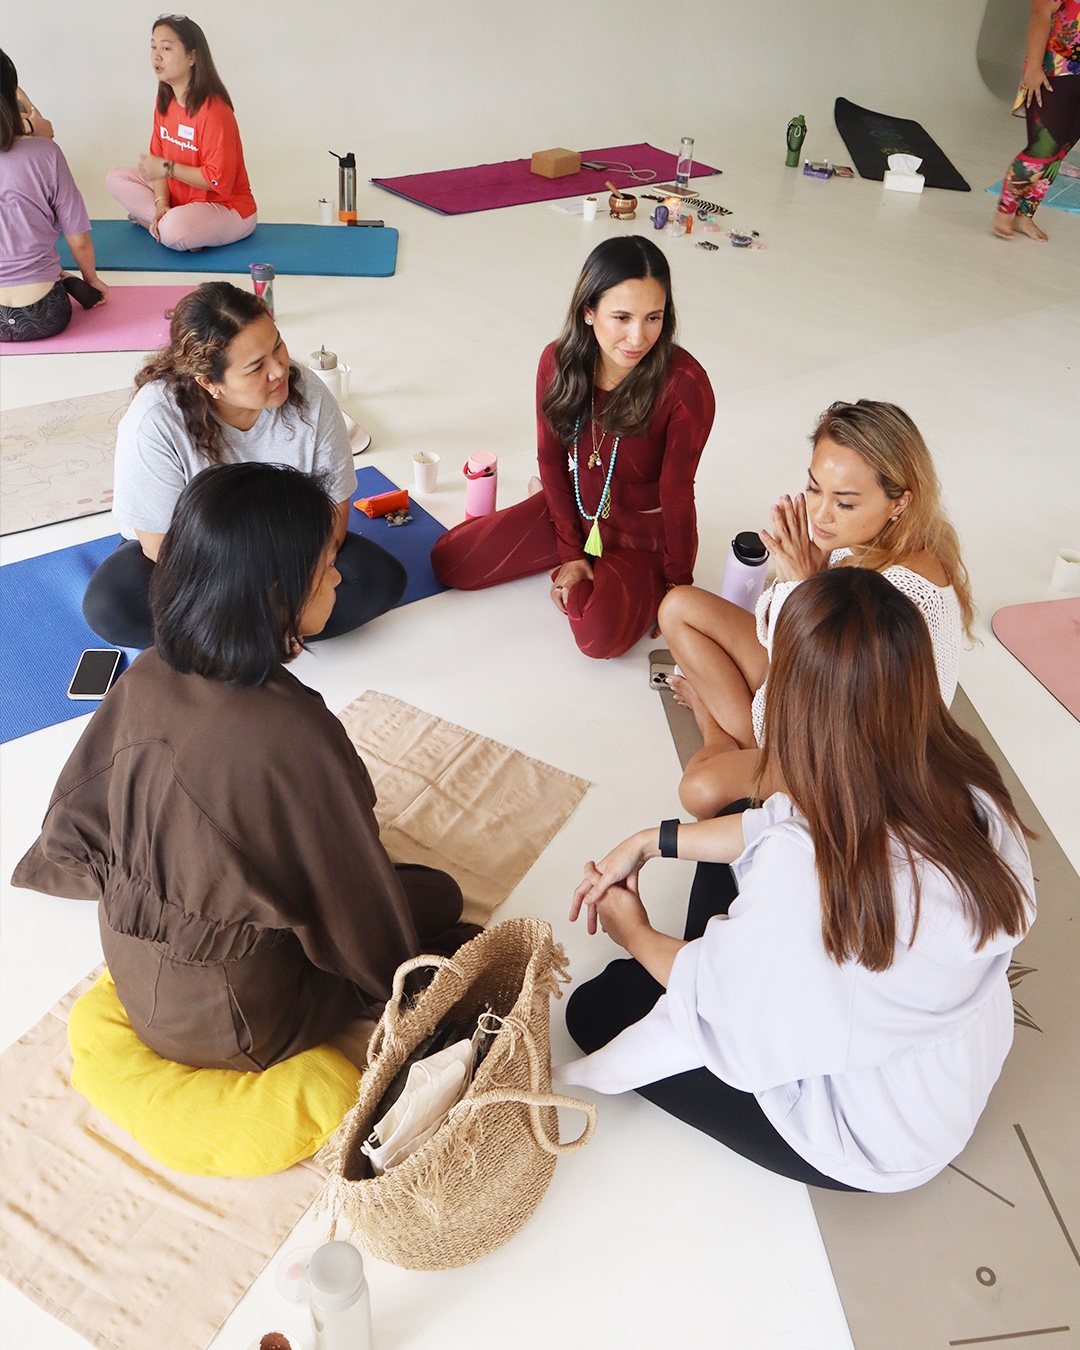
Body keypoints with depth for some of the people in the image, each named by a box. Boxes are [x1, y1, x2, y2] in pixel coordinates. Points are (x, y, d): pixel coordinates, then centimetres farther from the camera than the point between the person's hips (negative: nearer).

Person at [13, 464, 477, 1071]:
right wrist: (397, 975, 3)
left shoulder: (145, 678, -16)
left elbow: (77, 826, 1)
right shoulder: (294, 736, -36)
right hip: (232, 1028, -6)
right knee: (439, 899, 9)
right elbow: (357, 912, -19)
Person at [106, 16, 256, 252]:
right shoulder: (164, 102, 2)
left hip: (227, 206, -8)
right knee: (116, 177, 4)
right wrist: (161, 203, -14)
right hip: (179, 197, 8)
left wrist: (167, 168, -20)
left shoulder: (213, 110, -22)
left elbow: (219, 180, -25)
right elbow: (157, 159, 3)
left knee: (173, 231, -37)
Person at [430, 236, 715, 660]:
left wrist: (678, 587, -11)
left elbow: (676, 493, -20)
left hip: (645, 536, -4)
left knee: (599, 636, -32)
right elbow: (551, 461, -4)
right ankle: (577, 569, 16)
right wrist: (571, 552, -6)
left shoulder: (685, 386, -29)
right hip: (574, 511, 5)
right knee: (449, 561, -3)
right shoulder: (559, 362, -15)